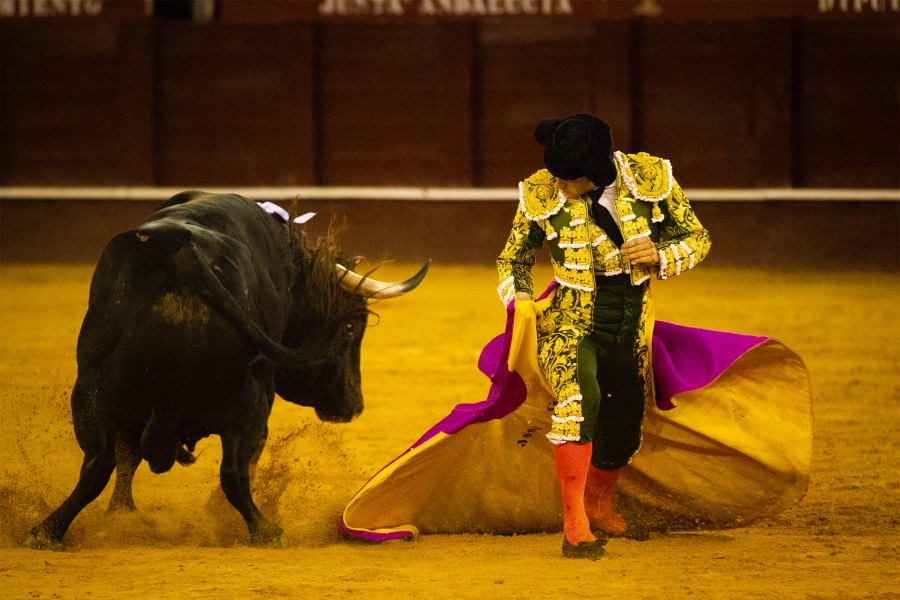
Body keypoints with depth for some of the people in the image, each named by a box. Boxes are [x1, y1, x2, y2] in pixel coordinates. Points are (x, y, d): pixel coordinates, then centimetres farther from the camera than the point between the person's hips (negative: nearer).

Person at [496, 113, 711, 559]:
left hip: (631, 333, 3)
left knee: (624, 433, 15)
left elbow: (697, 238, 0)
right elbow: (513, 260, 3)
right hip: (571, 327, -3)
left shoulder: (650, 178, -12)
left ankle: (599, 503, 50)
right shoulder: (541, 195, -13)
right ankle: (574, 527, -30)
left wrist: (660, 255, -21)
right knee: (579, 397, -33)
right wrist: (519, 298, -17)